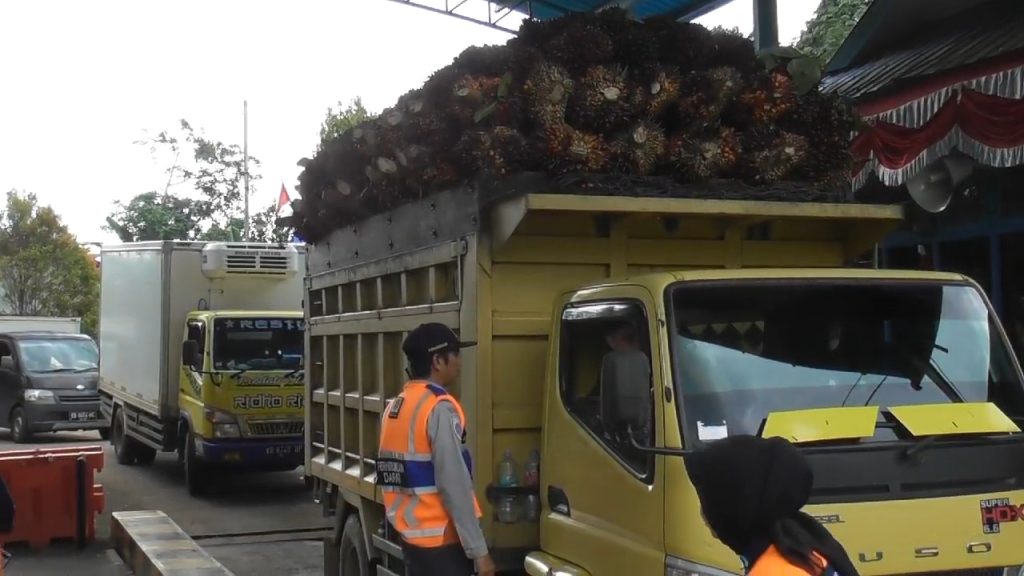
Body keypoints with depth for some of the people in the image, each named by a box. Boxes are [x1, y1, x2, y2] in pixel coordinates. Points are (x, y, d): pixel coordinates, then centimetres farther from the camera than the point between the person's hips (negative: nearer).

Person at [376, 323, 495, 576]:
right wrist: (478, 549, -17)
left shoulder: (394, 407, 10)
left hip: (411, 536, 9)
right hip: (441, 541, -9)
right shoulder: (439, 408, -16)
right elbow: (455, 487, -20)